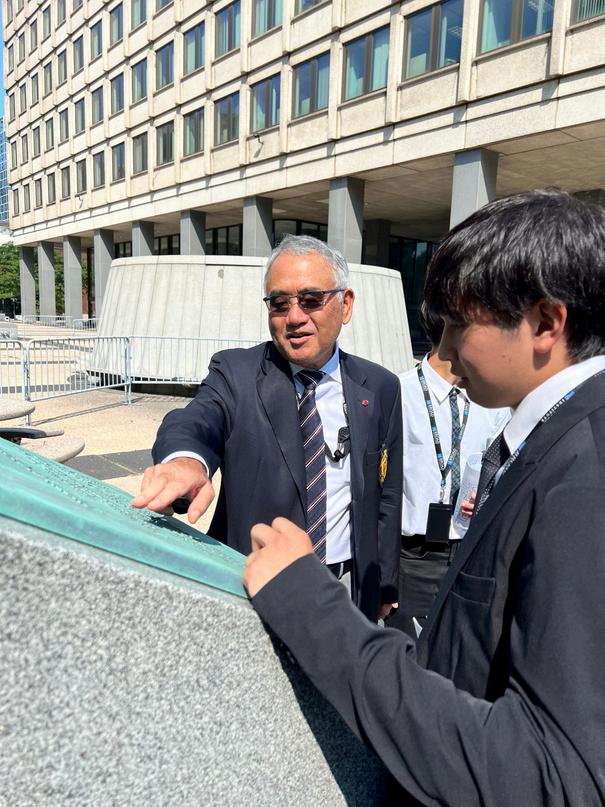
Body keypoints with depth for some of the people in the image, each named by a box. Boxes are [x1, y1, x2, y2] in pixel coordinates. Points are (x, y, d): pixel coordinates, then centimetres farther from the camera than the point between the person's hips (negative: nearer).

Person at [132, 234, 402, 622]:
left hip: (348, 589, 2)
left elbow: (386, 499, 3)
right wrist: (184, 460, -52)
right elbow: (195, 423, -29)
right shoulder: (235, 372, -9)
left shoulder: (380, 388, -3)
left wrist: (385, 589, 7)